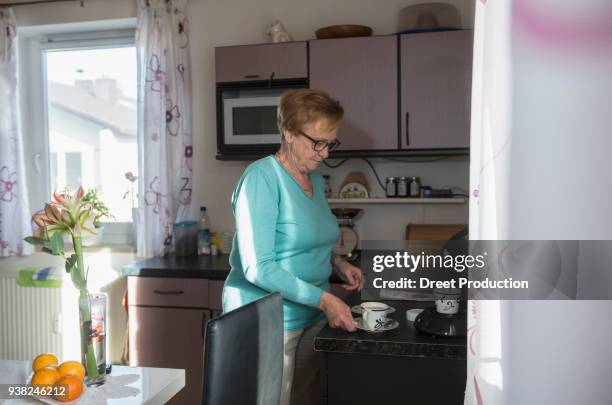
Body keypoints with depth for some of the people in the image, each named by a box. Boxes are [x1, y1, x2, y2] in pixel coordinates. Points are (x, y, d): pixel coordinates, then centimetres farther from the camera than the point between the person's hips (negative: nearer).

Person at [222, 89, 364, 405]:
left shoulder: (316, 180, 9)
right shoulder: (261, 177, -17)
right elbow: (258, 268, -23)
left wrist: (336, 263, 2)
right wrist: (324, 299, -24)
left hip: (313, 318, 8)